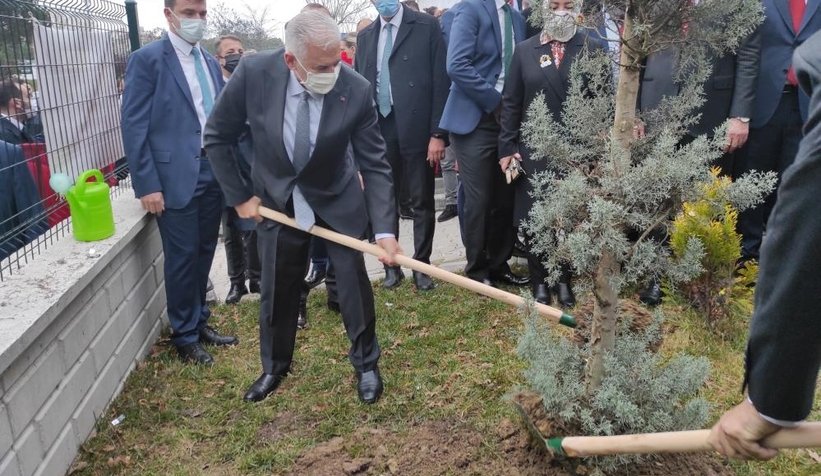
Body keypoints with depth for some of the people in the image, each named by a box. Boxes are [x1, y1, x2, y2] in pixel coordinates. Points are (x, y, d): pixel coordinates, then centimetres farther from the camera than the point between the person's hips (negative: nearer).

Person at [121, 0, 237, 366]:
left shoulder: (210, 62, 13)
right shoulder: (147, 59, -6)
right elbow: (134, 126, -10)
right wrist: (146, 185, -14)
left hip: (213, 172, 6)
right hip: (176, 176, -6)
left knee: (204, 254, 14)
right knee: (182, 258, 3)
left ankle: (200, 323, 30)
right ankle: (185, 336, 19)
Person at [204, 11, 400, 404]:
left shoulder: (356, 90, -24)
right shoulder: (254, 74, -23)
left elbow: (375, 165, -18)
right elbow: (217, 138, -8)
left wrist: (385, 229, -25)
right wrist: (239, 197, -7)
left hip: (337, 200, -1)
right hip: (276, 200, 1)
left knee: (354, 280, 2)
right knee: (277, 289, 11)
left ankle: (365, 362, 27)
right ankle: (274, 367, 35)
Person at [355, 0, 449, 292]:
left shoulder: (426, 26, 1)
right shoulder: (365, 36, 14)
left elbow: (441, 82, -5)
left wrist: (438, 133, -11)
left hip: (416, 129, -4)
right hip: (378, 130, 4)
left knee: (422, 202, 5)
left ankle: (421, 266, 17)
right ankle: (391, 265, 21)